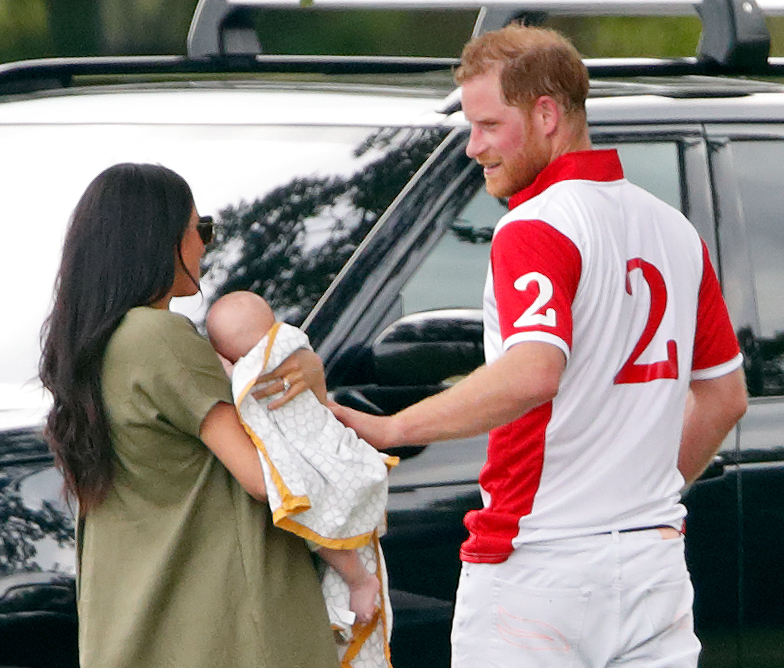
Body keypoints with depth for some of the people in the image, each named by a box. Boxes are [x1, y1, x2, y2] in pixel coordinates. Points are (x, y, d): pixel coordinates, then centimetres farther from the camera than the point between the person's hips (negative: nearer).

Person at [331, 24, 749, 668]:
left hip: (540, 569, -7)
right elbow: (725, 396, 20)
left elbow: (532, 372, -29)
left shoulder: (533, 231, -12)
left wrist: (386, 429, -28)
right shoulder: (675, 229, 13)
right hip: (655, 561, 8)